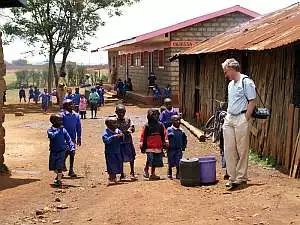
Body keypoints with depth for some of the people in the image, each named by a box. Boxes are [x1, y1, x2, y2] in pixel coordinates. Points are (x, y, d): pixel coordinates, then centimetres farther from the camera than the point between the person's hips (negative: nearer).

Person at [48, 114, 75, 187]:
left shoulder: (63, 130, -2)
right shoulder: (50, 130, -3)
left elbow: (68, 139, -1)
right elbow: (52, 136, -23)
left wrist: (72, 147, -10)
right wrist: (58, 130, -23)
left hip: (61, 151, -2)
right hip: (53, 151, 2)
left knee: (59, 166, -10)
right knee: (53, 166, 12)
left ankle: (59, 180, 0)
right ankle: (59, 175, 40)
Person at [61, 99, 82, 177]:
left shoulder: (76, 115, 5)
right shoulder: (62, 115, -8)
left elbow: (78, 127, 10)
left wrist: (79, 138, 10)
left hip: (73, 138, 4)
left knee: (72, 154, 8)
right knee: (66, 153, -4)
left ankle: (71, 170, 18)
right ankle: (63, 164, 23)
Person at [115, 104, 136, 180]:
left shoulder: (128, 120, 2)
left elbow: (133, 129, 1)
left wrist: (130, 129, -20)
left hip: (128, 141, 2)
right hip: (119, 142, -2)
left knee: (131, 158, 6)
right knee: (120, 159, 6)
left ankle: (132, 173, 22)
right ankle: (122, 174, 20)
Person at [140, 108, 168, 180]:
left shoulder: (160, 125, 10)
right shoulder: (147, 126, 1)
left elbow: (164, 134, 10)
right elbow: (143, 135, 0)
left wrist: (166, 142, 2)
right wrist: (142, 144, -2)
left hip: (158, 147, 4)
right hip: (149, 147, -4)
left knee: (155, 161, 8)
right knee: (150, 159, -16)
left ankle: (153, 174, 19)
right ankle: (146, 169, 10)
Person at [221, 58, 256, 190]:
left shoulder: (246, 82, -9)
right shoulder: (230, 84, 17)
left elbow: (251, 102, -12)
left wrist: (245, 120, -14)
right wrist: (228, 117, 13)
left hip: (241, 119, -8)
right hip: (229, 118, 8)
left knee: (242, 150, -1)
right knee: (229, 149, 6)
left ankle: (241, 178, 8)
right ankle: (232, 177, 14)